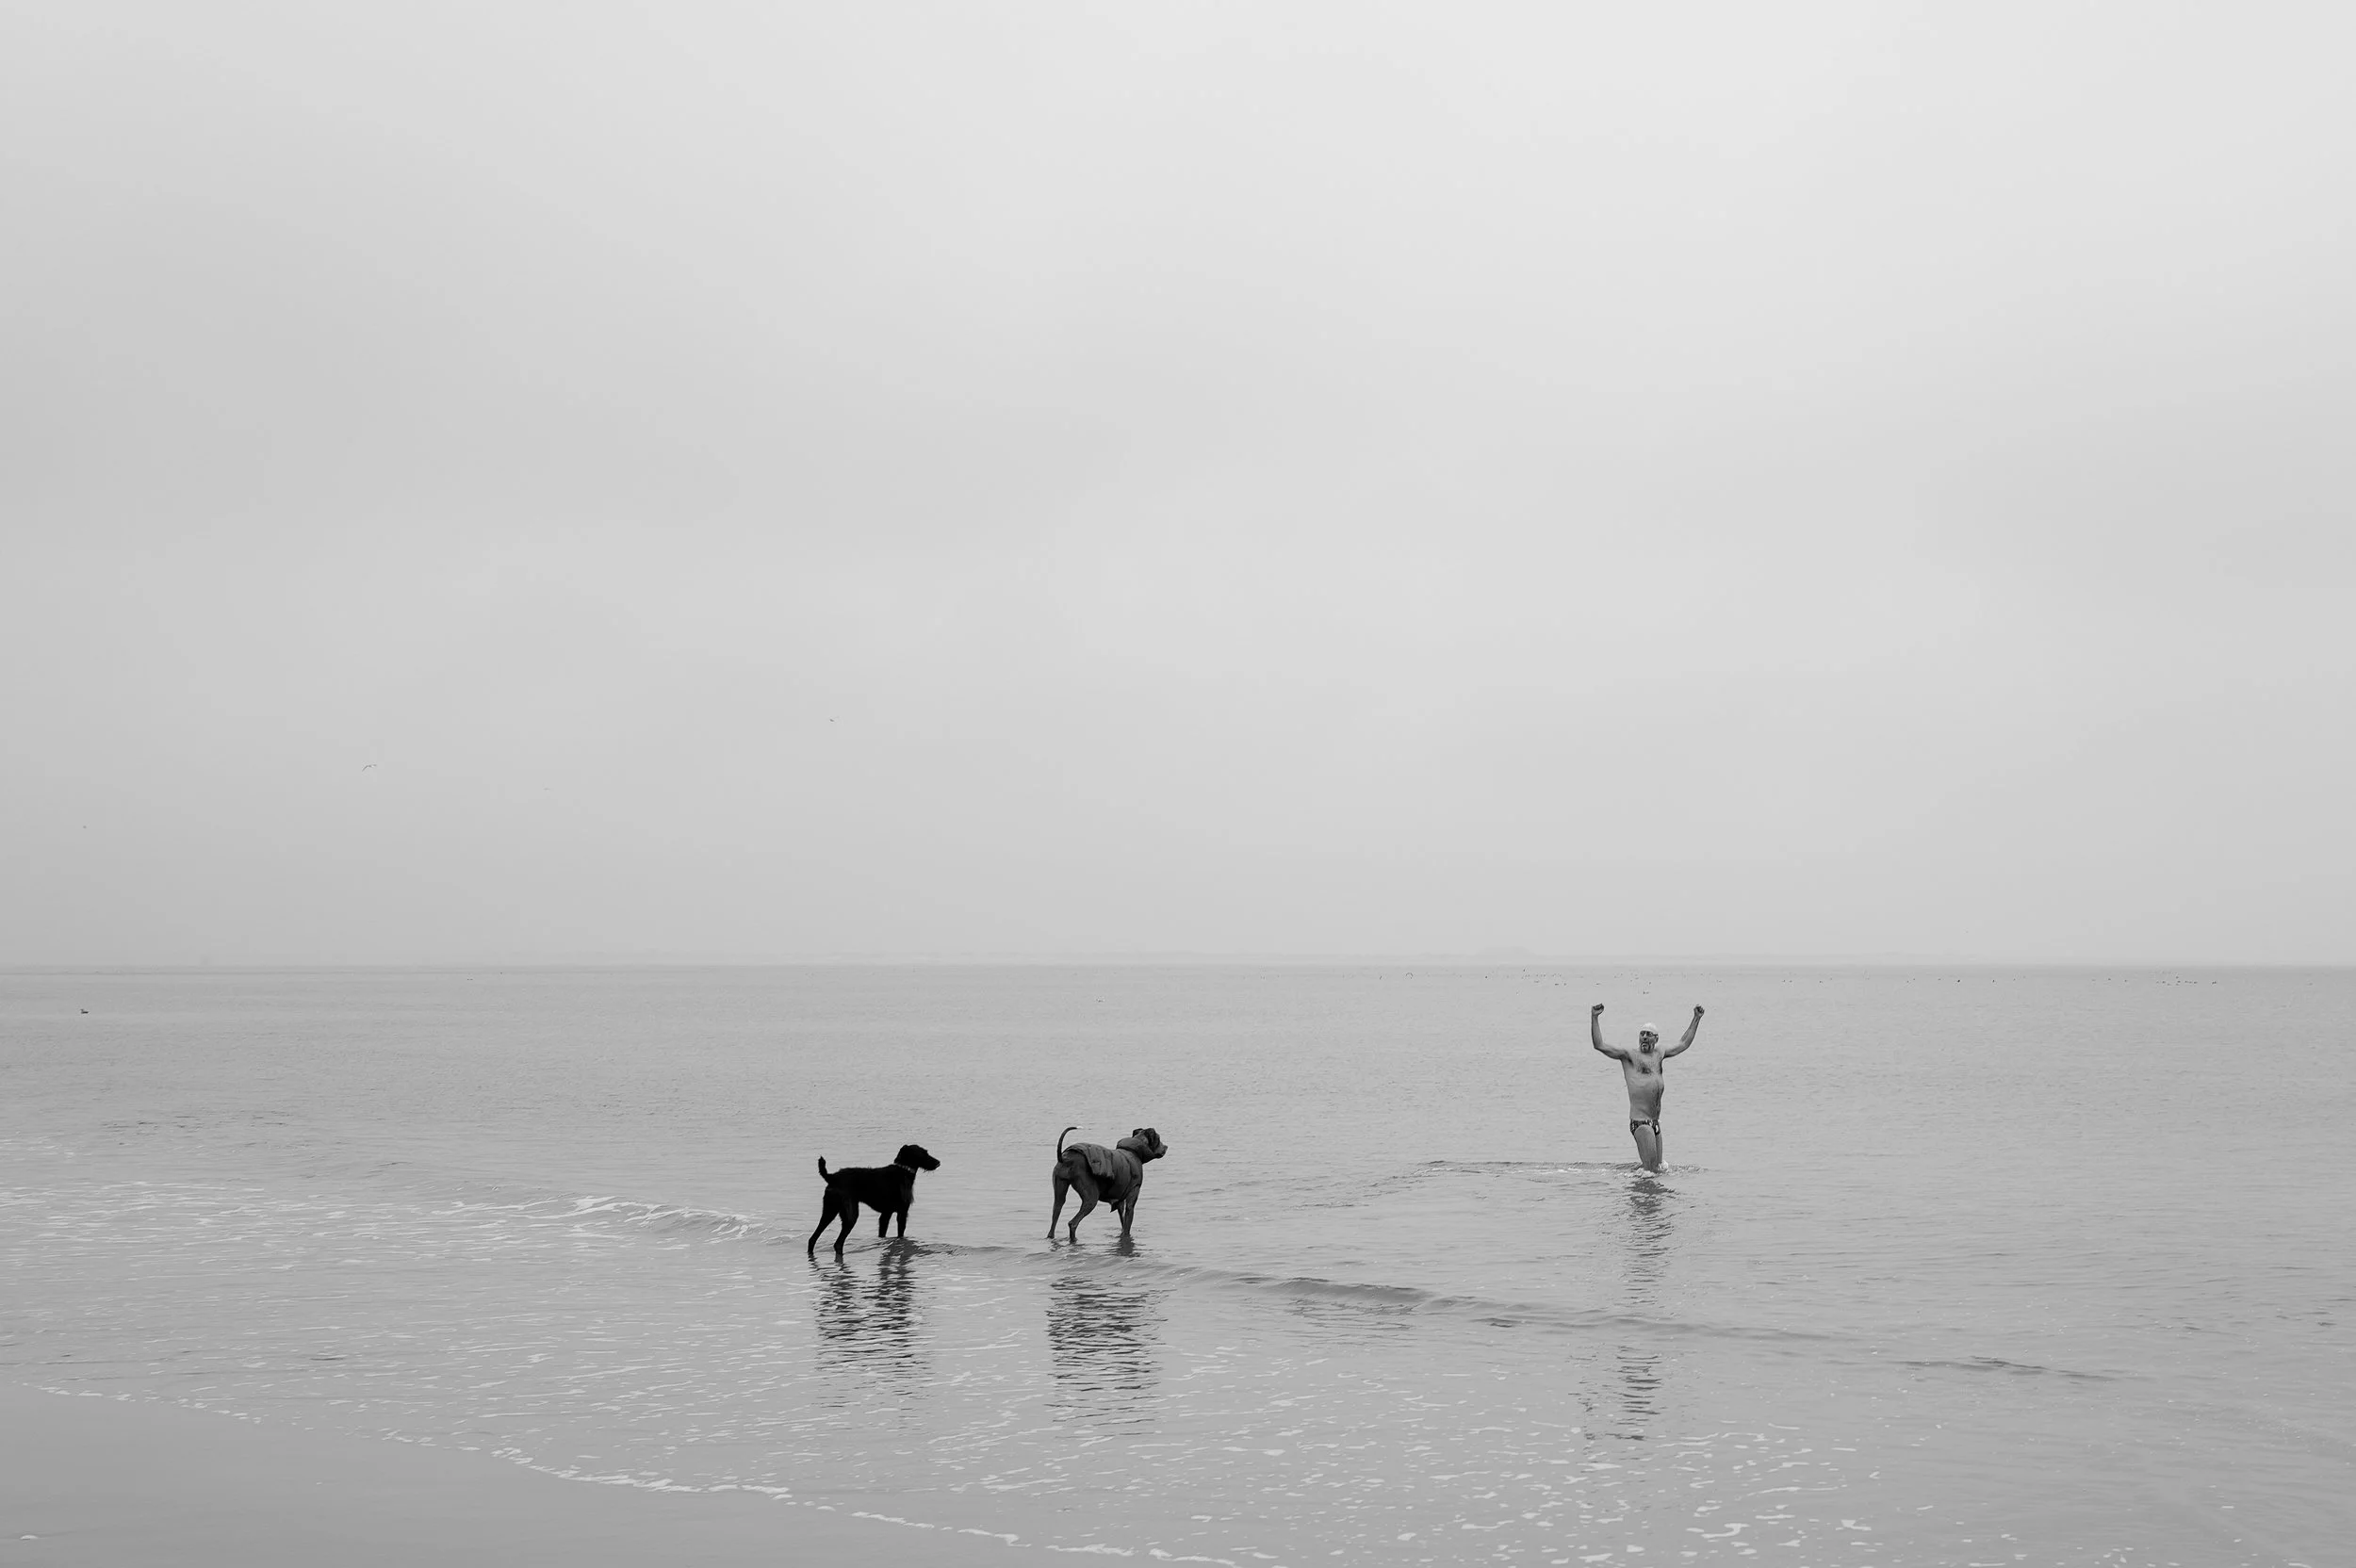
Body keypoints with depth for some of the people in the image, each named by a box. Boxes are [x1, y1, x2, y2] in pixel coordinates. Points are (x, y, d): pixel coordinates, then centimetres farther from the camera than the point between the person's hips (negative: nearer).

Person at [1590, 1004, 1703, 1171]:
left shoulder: (1658, 1055, 18)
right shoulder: (1629, 1055, 2)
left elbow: (1684, 1044, 30)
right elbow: (1599, 1045, -5)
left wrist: (1696, 1019, 30)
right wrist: (1594, 1018, -14)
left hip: (1655, 1122, 6)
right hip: (1640, 1121, -6)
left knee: (1658, 1168, 8)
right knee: (1651, 1170, -12)